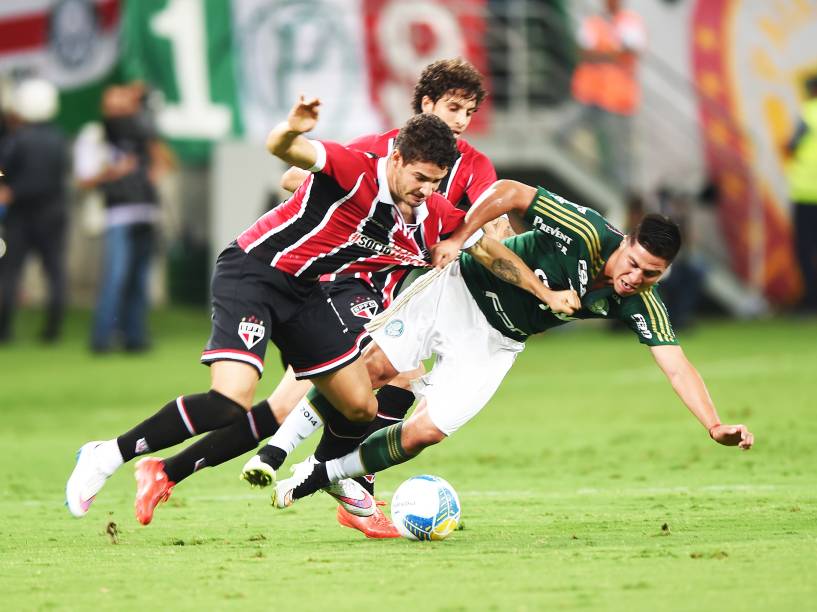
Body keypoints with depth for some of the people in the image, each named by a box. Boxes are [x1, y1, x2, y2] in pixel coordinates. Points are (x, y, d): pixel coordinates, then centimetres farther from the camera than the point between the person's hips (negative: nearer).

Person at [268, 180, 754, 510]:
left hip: (496, 342, 3)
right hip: (460, 289, -3)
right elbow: (510, 192, -21)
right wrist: (458, 237, -24)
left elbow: (677, 366, -22)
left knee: (426, 432, -8)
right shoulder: (585, 232, -28)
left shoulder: (641, 306, -17)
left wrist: (715, 425, -35)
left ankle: (323, 475, 11)